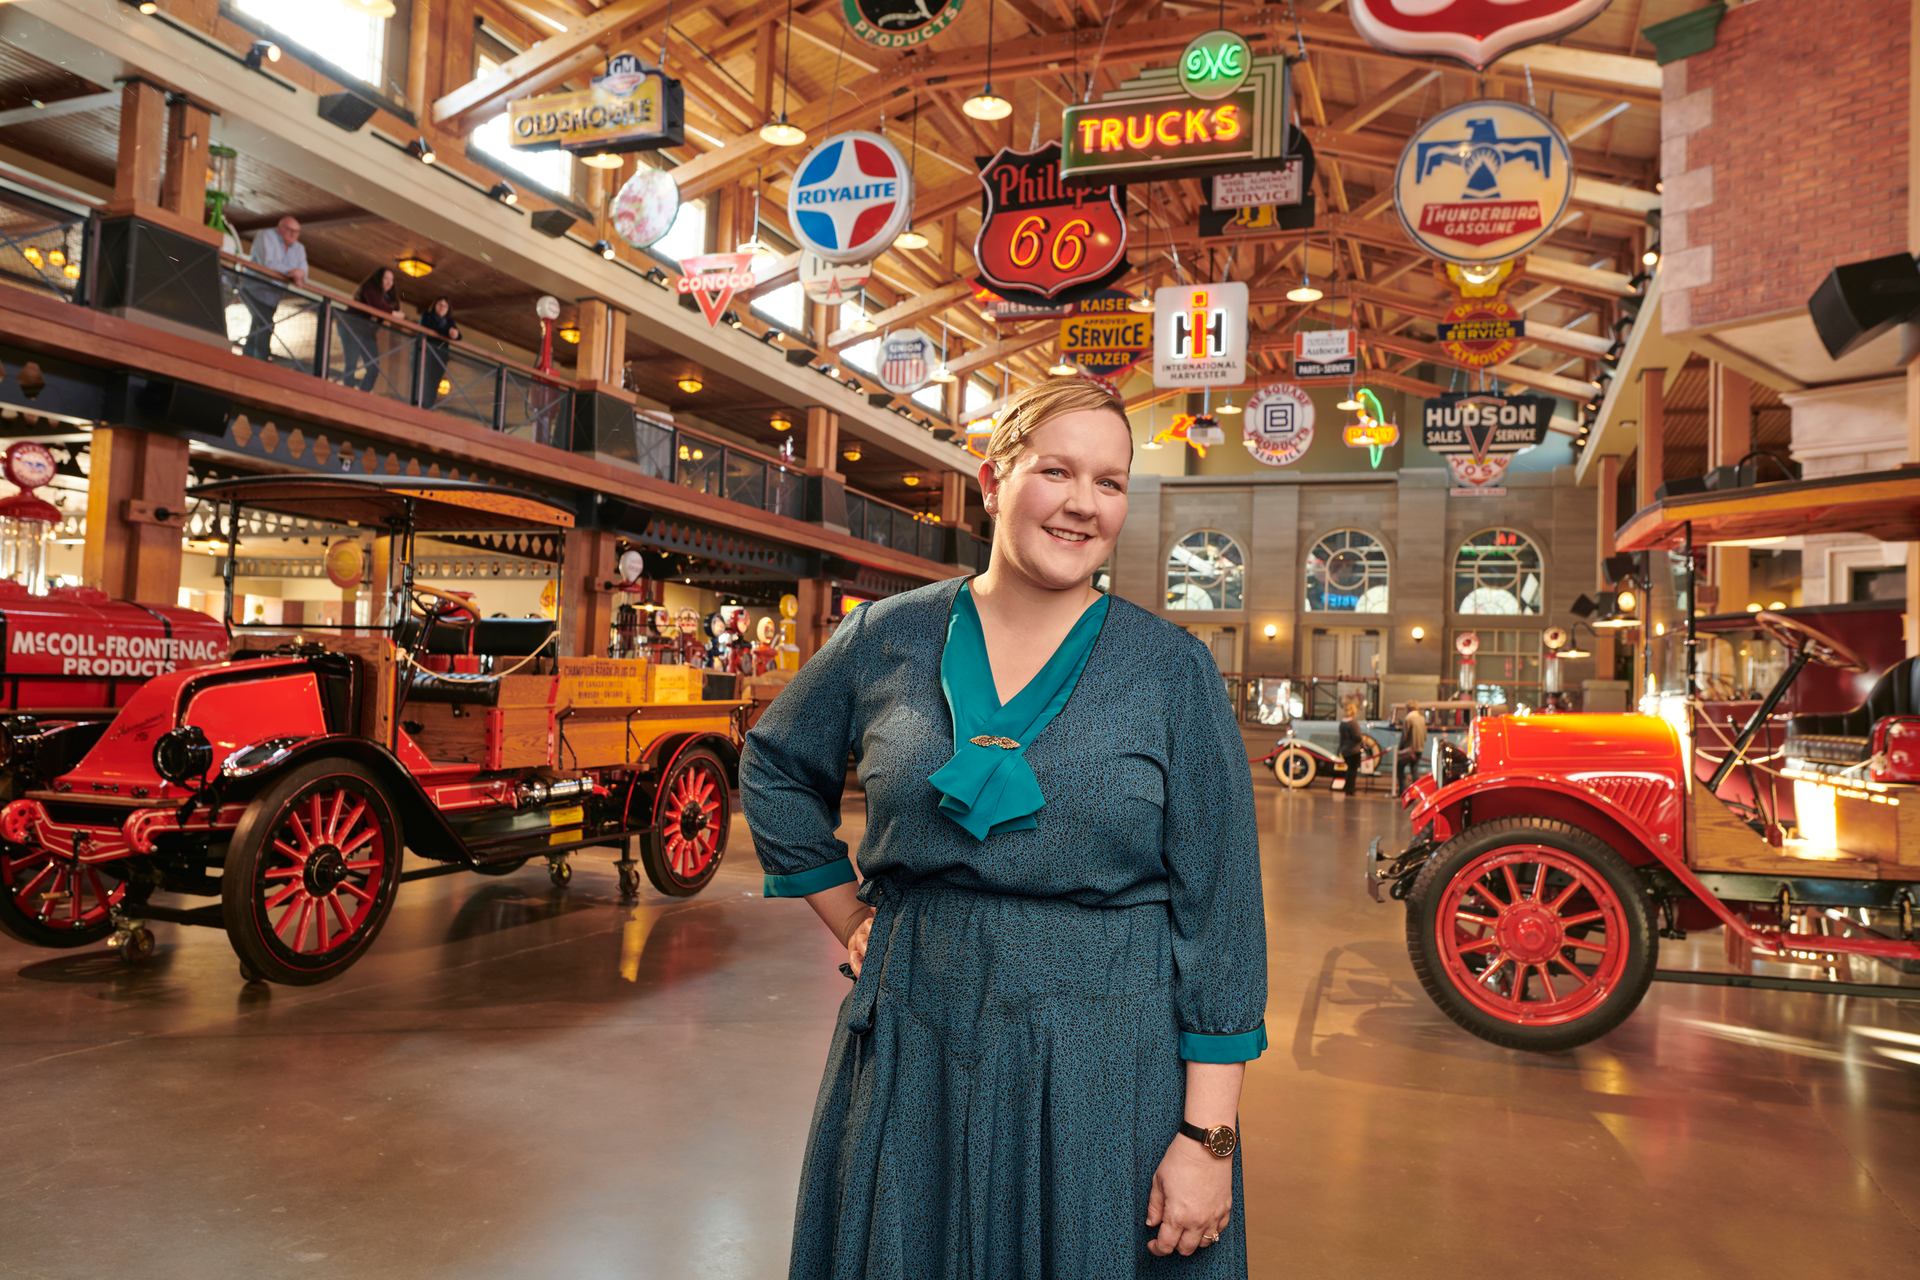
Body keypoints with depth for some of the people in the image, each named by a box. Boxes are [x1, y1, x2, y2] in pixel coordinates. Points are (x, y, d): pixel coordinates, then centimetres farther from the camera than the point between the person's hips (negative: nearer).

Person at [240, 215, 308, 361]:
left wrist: (299, 278, -27)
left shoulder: (299, 248, 10)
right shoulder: (266, 237, -8)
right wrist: (289, 272, -31)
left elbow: (302, 272, -4)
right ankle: (262, 361, -20)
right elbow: (266, 263, -22)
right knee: (266, 325, -21)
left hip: (273, 295, 7)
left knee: (258, 327, 12)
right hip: (255, 288, -7)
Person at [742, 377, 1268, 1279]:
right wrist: (852, 923, 7)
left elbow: (1220, 909, -7)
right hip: (911, 1059, 2)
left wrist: (1208, 1135, -10)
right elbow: (775, 767, 15)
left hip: (1107, 1068, -1)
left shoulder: (1173, 671, -5)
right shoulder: (889, 638, -1)